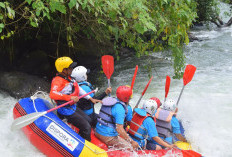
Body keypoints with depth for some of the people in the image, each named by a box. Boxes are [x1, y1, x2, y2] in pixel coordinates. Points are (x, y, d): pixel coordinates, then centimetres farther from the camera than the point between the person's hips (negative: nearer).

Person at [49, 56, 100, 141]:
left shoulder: (68, 77, 7)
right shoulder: (58, 80, -23)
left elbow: (78, 89, 18)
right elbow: (52, 94, -40)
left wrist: (90, 98, 19)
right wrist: (70, 98, -43)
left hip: (73, 107, 10)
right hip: (66, 111, -10)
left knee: (88, 120, 20)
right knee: (86, 128, -10)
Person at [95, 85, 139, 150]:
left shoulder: (112, 100, 8)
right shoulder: (120, 108, -20)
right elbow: (119, 129, -24)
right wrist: (132, 141, -20)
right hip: (108, 137, -9)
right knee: (131, 148, -7)